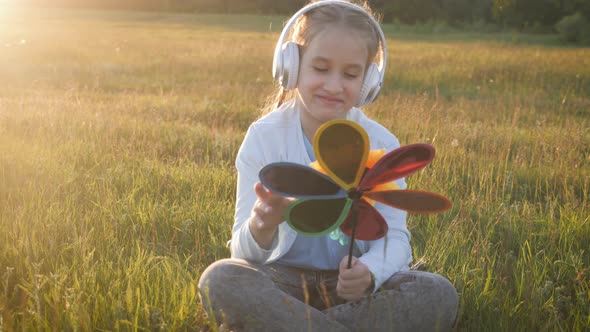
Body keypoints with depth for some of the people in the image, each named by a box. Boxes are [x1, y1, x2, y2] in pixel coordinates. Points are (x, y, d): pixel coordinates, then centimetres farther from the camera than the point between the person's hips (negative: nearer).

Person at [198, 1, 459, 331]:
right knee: (220, 280, -32)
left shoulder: (382, 144, -3)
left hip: (351, 284, 2)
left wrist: (370, 270, -31)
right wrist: (261, 227, -39)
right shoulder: (264, 137, -8)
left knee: (440, 295, -25)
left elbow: (395, 236, -7)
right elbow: (245, 253, -13)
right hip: (283, 278, -2)